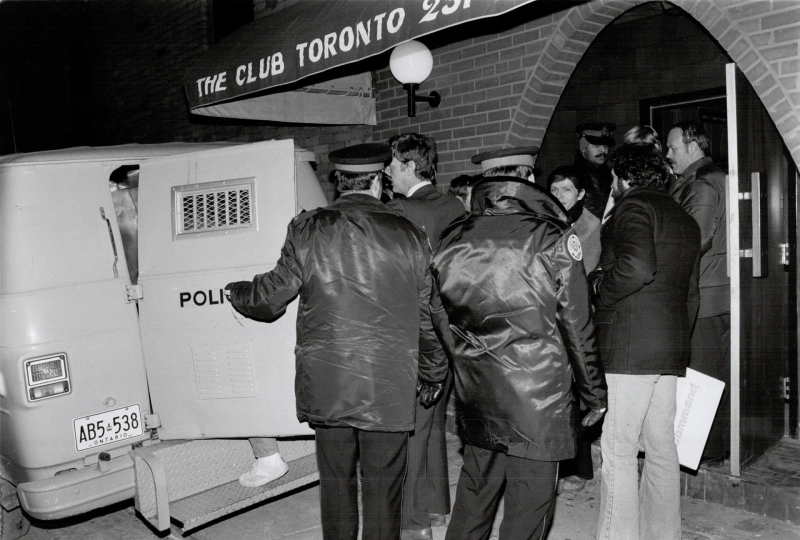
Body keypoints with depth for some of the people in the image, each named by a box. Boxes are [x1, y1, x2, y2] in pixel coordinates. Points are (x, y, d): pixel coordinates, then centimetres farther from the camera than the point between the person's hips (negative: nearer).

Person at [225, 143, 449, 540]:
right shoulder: (409, 237, -2)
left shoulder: (308, 229, -4)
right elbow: (428, 317, 4)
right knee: (382, 490, 12)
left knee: (336, 483, 17)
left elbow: (273, 295, 2)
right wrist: (433, 376, 18)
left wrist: (236, 293, 25)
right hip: (389, 388, 0)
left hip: (326, 385, 1)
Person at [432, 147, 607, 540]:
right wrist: (595, 394, 5)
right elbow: (577, 327, -6)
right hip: (538, 402, -4)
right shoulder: (553, 238, -11)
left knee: (474, 494, 21)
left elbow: (440, 319, 6)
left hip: (475, 400, 5)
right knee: (528, 507, 10)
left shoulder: (451, 241, 0)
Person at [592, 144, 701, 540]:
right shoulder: (685, 221, 21)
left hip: (628, 348, -9)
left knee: (618, 451, -4)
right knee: (662, 448, 14)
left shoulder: (633, 207, -6)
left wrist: (599, 284, -8)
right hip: (671, 350, 9)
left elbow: (638, 267, -25)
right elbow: (691, 293, 23)